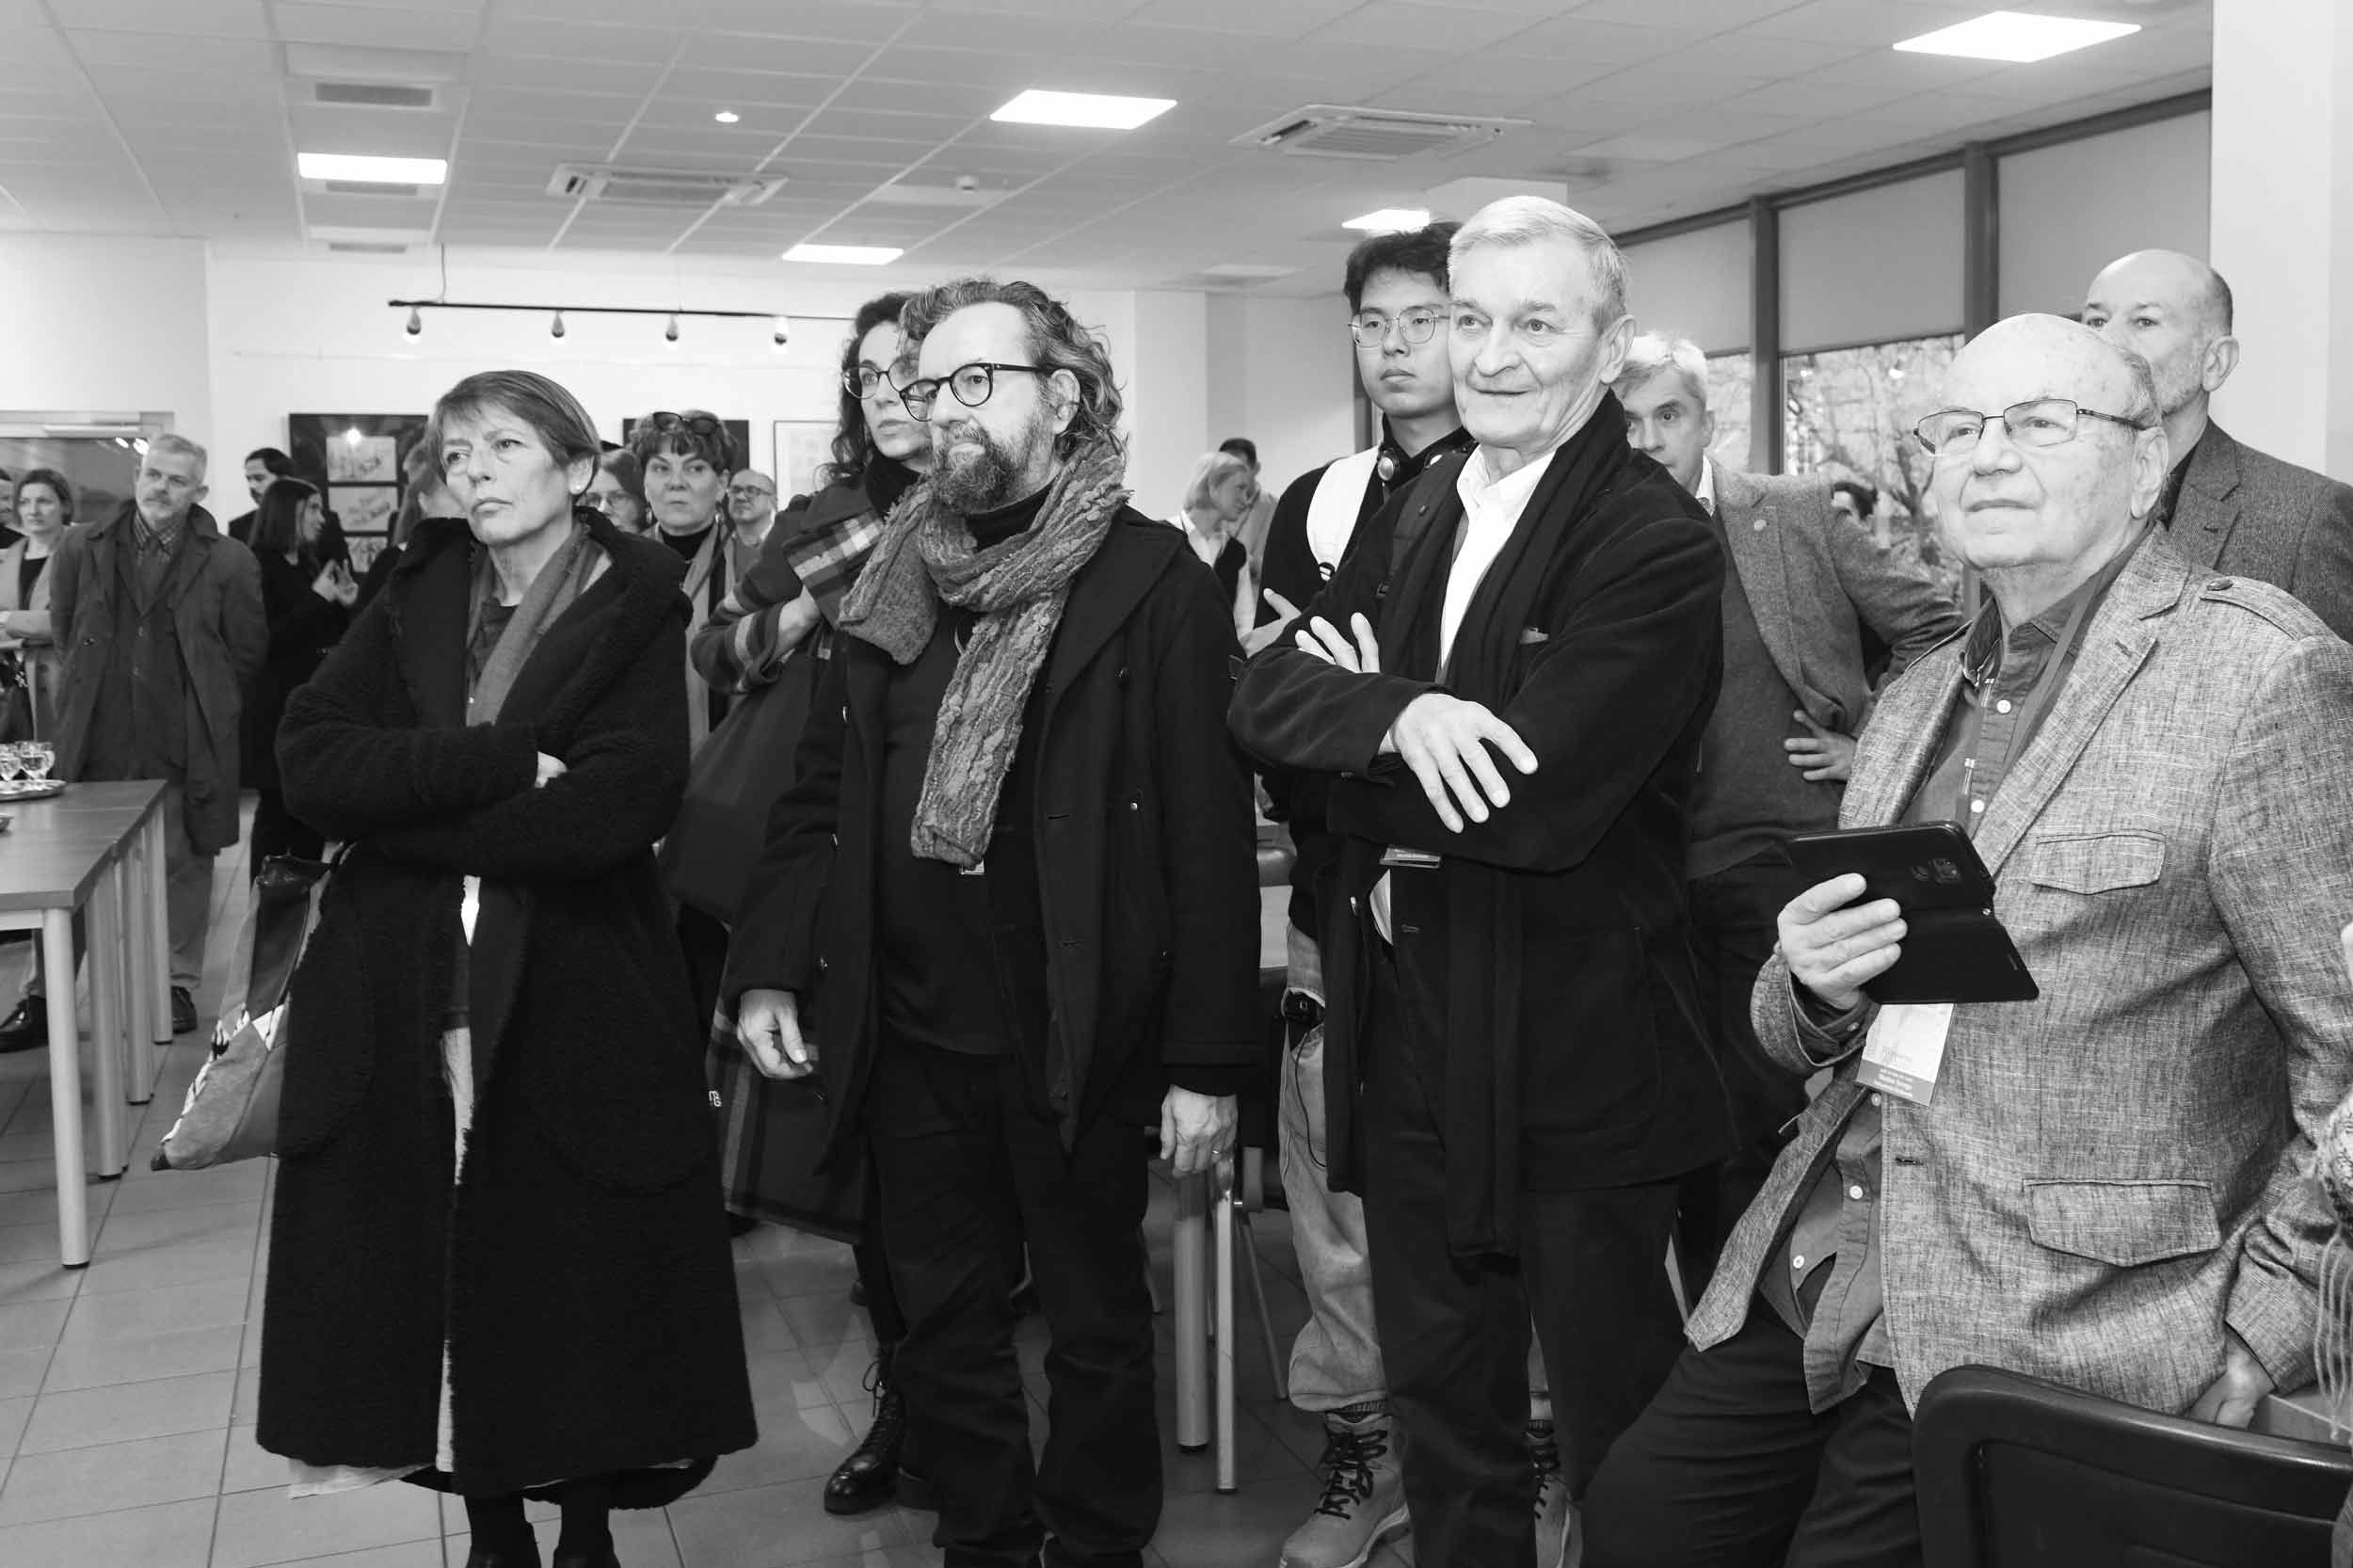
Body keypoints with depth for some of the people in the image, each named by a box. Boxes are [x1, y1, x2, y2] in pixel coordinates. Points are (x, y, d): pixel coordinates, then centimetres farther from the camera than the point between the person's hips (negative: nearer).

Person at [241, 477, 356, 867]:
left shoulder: (309, 566, 15)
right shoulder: (258, 566, -8)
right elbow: (265, 641, -15)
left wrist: (344, 605, 1)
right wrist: (318, 598, -16)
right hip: (277, 711, -7)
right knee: (277, 808, -4)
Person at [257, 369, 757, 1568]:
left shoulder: (641, 617, -2)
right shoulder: (414, 600, 8)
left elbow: (610, 810, -17)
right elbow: (309, 756, -7)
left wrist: (403, 802, -13)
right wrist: (507, 766, -17)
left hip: (579, 1008, -3)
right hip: (400, 1006, 3)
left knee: (581, 1287, 5)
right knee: (434, 1279, 9)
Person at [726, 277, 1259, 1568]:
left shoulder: (1153, 580, -8)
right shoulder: (892, 583, 8)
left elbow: (1208, 831, -12)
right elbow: (819, 793, 11)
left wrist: (1207, 1061, -15)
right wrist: (769, 967, -1)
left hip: (1079, 1039, -5)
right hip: (910, 1034, 5)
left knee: (1094, 1323, 13)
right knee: (941, 1321, 17)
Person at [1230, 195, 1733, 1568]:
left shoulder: (1661, 544, -15)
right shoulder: (1414, 517, 9)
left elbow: (1538, 795, -25)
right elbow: (1268, 693, -1)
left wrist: (1351, 715, -10)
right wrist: (1400, 716, -22)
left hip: (1579, 1054, -6)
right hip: (1409, 1032, 7)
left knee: (1619, 1422, 12)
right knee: (1441, 1401, 21)